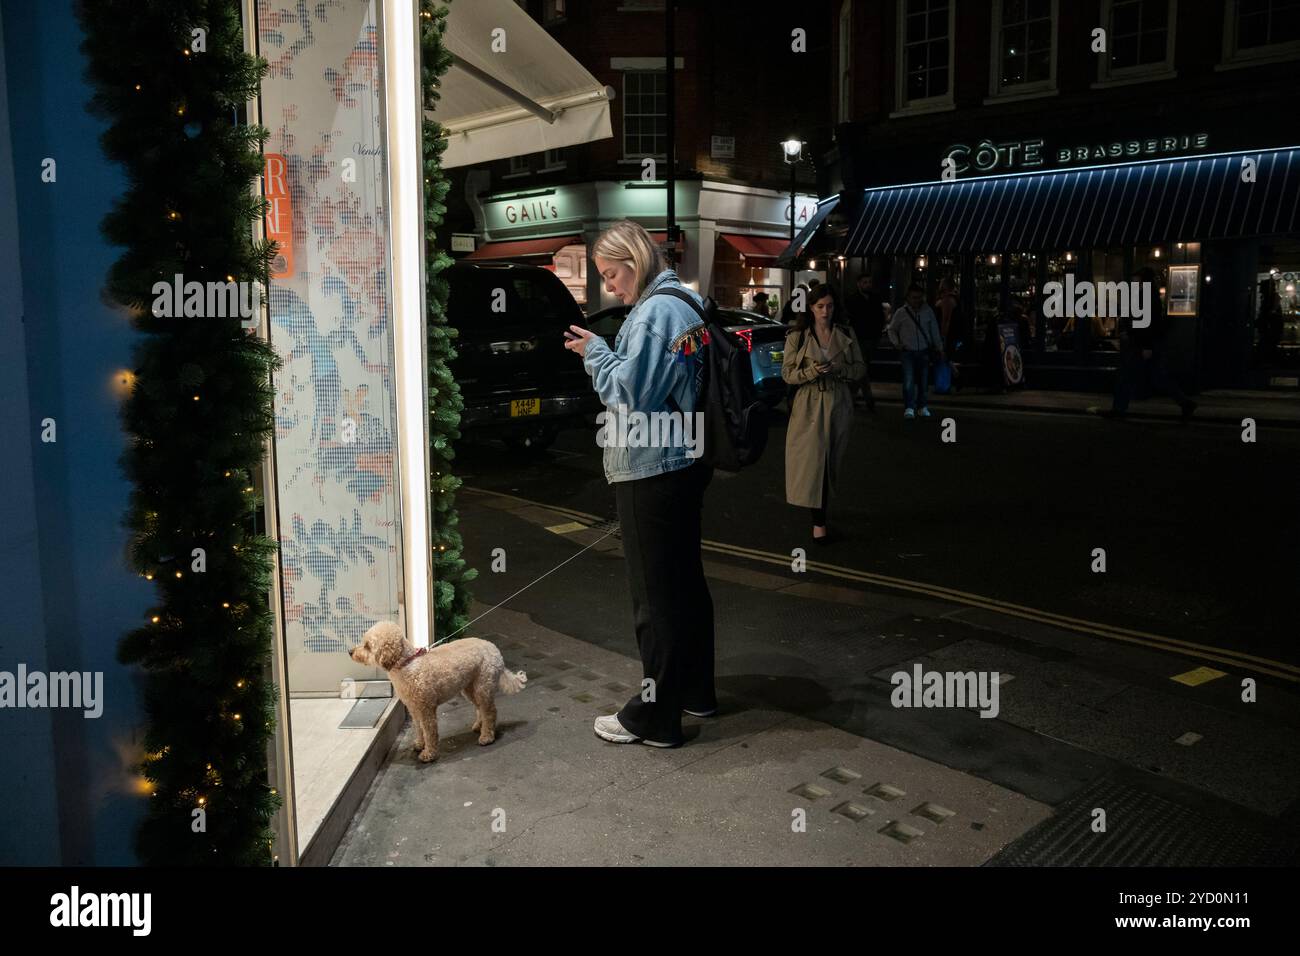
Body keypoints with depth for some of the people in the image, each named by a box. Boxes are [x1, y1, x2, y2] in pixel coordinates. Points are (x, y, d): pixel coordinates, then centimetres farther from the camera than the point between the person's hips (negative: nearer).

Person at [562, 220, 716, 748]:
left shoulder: (654, 312, -18)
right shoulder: (686, 303, 13)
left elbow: (630, 393, -20)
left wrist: (595, 352, -8)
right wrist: (603, 352, 9)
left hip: (652, 473, -10)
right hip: (685, 462, 10)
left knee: (656, 593, -2)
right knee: (685, 580, 18)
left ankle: (655, 715, 9)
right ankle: (696, 689, 32)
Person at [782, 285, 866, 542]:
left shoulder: (847, 334, 5)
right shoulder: (796, 337, -1)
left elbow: (860, 368, 7)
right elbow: (787, 373, -2)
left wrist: (839, 369, -13)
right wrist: (812, 371, -19)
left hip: (838, 406, 2)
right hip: (808, 407, -2)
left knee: (831, 462, 9)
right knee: (813, 461, -8)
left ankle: (821, 511, 28)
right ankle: (818, 521, 0)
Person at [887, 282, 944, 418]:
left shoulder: (928, 311, 2)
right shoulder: (901, 312, -4)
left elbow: (934, 330, 10)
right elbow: (892, 329, 9)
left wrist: (939, 348, 12)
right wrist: (896, 343, -4)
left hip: (923, 351, 2)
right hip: (907, 351, -2)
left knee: (922, 381, 9)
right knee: (909, 380, -14)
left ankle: (923, 407, 22)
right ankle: (909, 408, -12)